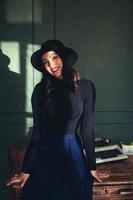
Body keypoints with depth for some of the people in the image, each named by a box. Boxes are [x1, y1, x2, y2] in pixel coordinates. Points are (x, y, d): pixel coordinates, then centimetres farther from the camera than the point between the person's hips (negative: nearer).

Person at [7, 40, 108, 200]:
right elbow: (37, 132, -5)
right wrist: (26, 170, -5)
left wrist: (92, 167, -1)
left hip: (72, 151, 0)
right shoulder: (40, 90, -7)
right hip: (45, 154, 0)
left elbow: (87, 128, -5)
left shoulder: (85, 86, -9)